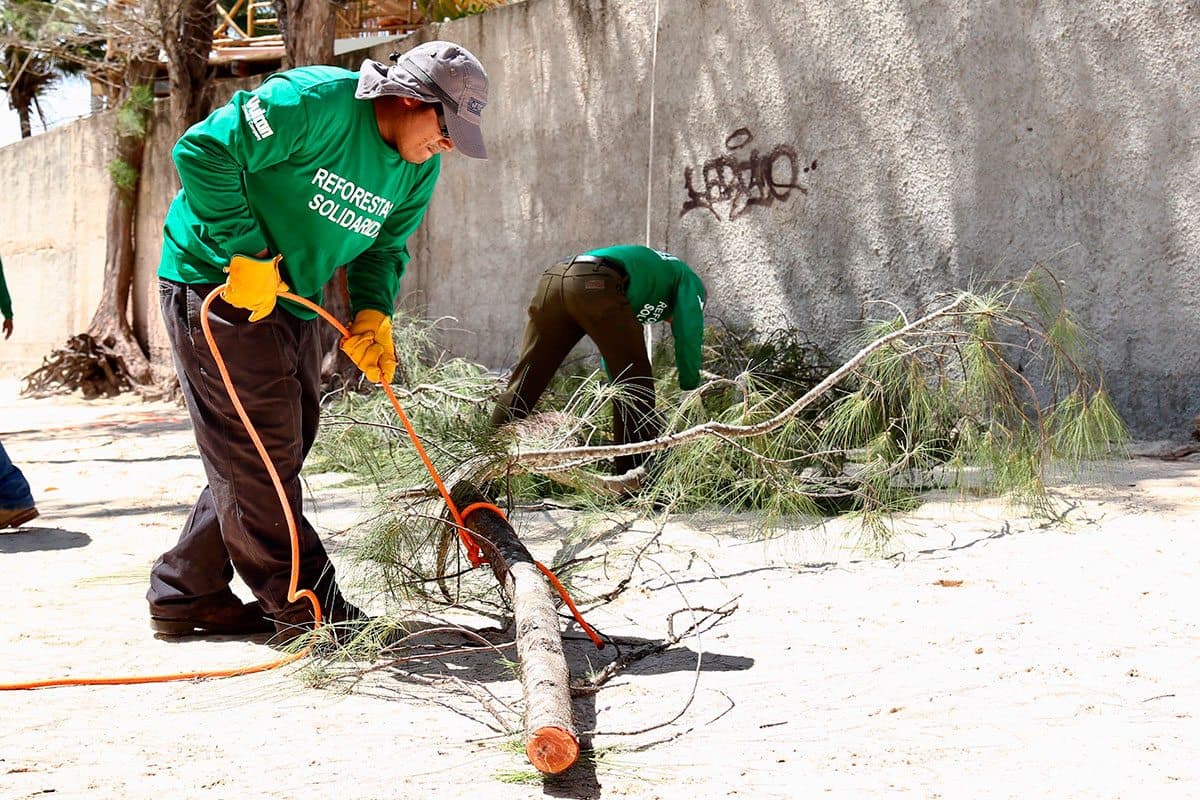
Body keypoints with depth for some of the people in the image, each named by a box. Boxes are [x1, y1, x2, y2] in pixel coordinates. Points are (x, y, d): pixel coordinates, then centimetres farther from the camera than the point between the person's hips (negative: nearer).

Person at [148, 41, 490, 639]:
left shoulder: (419, 171, 2)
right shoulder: (313, 102, -24)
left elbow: (384, 248, 11)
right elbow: (202, 150, -26)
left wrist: (373, 312, -9)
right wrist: (248, 254, -26)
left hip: (293, 301, 9)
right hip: (215, 285, -9)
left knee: (278, 452, 11)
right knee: (257, 451, -8)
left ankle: (185, 595, 21)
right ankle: (309, 608, -2)